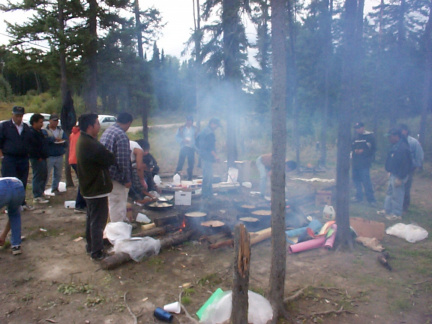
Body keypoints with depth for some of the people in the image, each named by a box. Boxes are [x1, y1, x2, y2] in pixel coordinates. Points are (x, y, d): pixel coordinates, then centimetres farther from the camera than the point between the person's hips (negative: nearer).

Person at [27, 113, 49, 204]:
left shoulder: (39, 132, 17)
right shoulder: (31, 133, -15)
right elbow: (32, 147, -22)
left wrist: (44, 155, 17)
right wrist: (38, 157, -18)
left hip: (42, 158, 10)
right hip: (36, 159, -10)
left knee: (44, 175, 16)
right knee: (37, 176, -6)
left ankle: (41, 193, 29)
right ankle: (37, 197, -1)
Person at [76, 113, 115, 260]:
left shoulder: (83, 141, 9)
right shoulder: (91, 145, -26)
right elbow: (110, 160, -21)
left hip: (89, 187, 11)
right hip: (97, 188, -11)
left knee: (91, 218, 22)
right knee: (98, 220, 0)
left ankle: (91, 245, 36)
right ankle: (97, 252, 9)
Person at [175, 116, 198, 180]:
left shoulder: (195, 129, 7)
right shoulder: (181, 128, 5)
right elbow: (177, 137, 3)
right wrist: (183, 140, -13)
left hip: (191, 148, 1)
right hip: (184, 147, -1)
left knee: (191, 163, 3)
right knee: (181, 161, -7)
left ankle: (189, 179, 13)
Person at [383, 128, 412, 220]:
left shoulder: (403, 148, -23)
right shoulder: (395, 146, 9)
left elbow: (405, 164, -25)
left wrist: (400, 178, -24)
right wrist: (390, 171, 19)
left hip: (398, 176, -10)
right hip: (393, 174, 10)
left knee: (397, 195, 1)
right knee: (389, 193, 20)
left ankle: (397, 214, 13)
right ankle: (387, 210, 33)